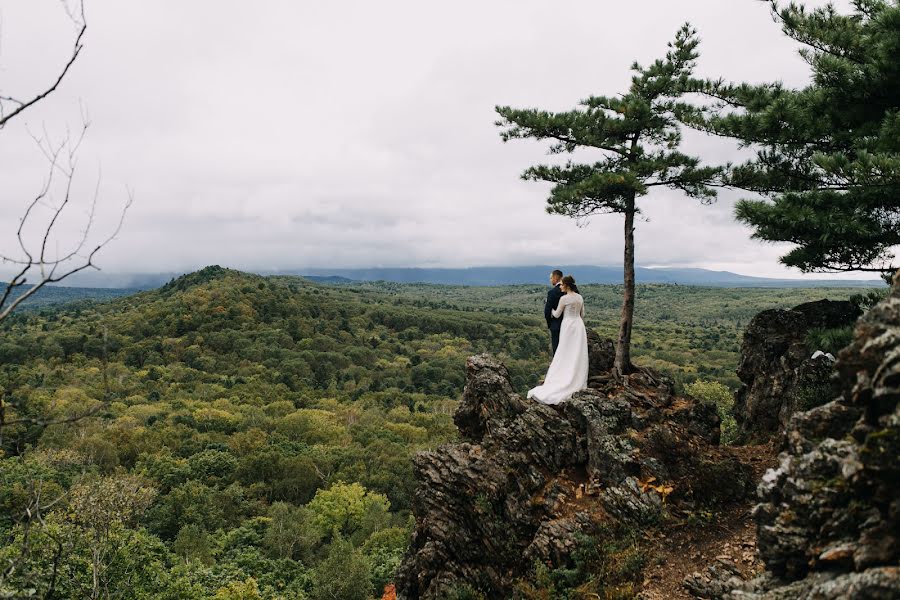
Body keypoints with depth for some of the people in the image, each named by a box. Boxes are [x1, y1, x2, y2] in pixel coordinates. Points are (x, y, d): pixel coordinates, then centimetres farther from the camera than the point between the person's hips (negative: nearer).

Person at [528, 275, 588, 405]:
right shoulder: (580, 297, 5)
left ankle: (565, 382, 2)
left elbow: (556, 315, -6)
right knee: (579, 355, 10)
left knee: (567, 355, 0)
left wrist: (550, 309, 14)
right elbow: (582, 314, 13)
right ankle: (578, 381, 15)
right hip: (579, 325, 6)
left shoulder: (564, 298, -15)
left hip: (568, 326, -6)